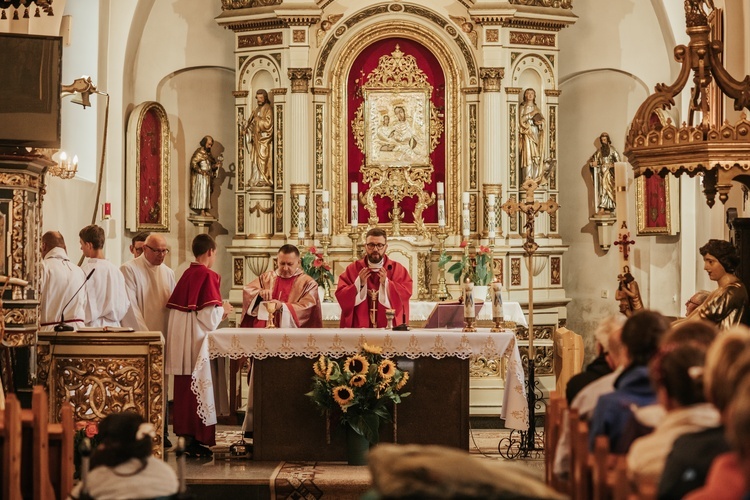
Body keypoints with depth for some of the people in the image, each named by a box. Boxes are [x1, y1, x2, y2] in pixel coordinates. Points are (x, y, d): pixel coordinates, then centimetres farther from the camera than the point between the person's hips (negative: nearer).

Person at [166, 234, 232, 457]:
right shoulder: (208, 276, -13)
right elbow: (209, 316, -19)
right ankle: (196, 440, 1)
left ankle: (185, 433, 20)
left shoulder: (185, 275, 8)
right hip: (198, 342, -7)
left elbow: (176, 309, 13)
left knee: (184, 388, 13)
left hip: (181, 342, 7)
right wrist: (223, 309, 2)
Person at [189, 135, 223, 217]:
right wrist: (201, 171, -22)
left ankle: (205, 210, 8)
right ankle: (202, 211, -9)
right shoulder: (199, 152, -9)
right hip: (201, 176, -8)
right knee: (202, 192, -9)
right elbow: (193, 163, -17)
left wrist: (216, 165, -2)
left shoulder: (208, 153, 15)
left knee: (207, 193, 6)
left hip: (208, 176, 8)